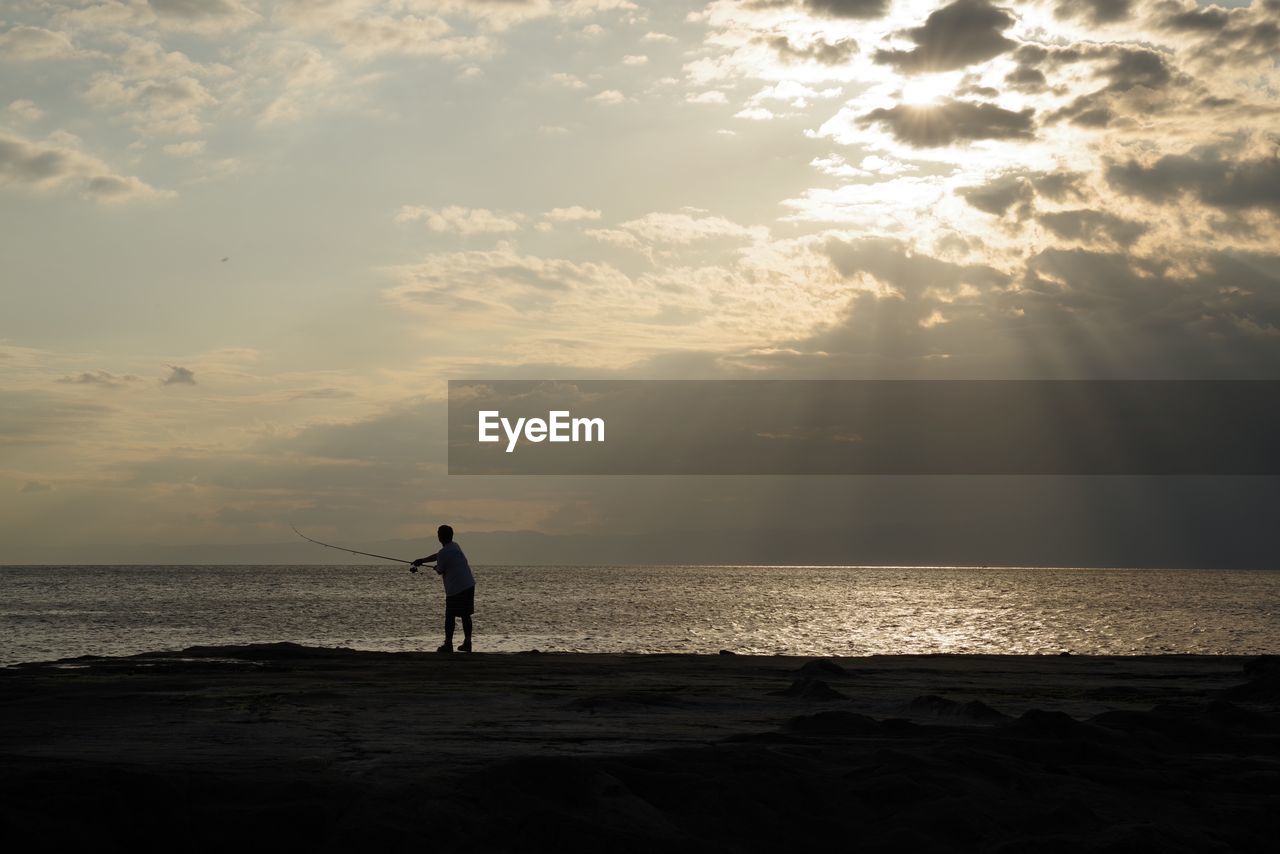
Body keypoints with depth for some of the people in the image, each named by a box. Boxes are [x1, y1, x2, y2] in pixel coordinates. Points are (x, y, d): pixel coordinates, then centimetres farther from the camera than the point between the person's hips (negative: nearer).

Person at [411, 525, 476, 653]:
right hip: (469, 585, 7)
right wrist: (421, 561, 31)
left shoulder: (443, 553, -14)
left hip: (455, 589, -7)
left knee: (450, 616, 1)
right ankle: (467, 642, 11)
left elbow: (440, 571, 0)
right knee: (466, 615, 11)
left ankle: (448, 644, 1)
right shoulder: (455, 546, 12)